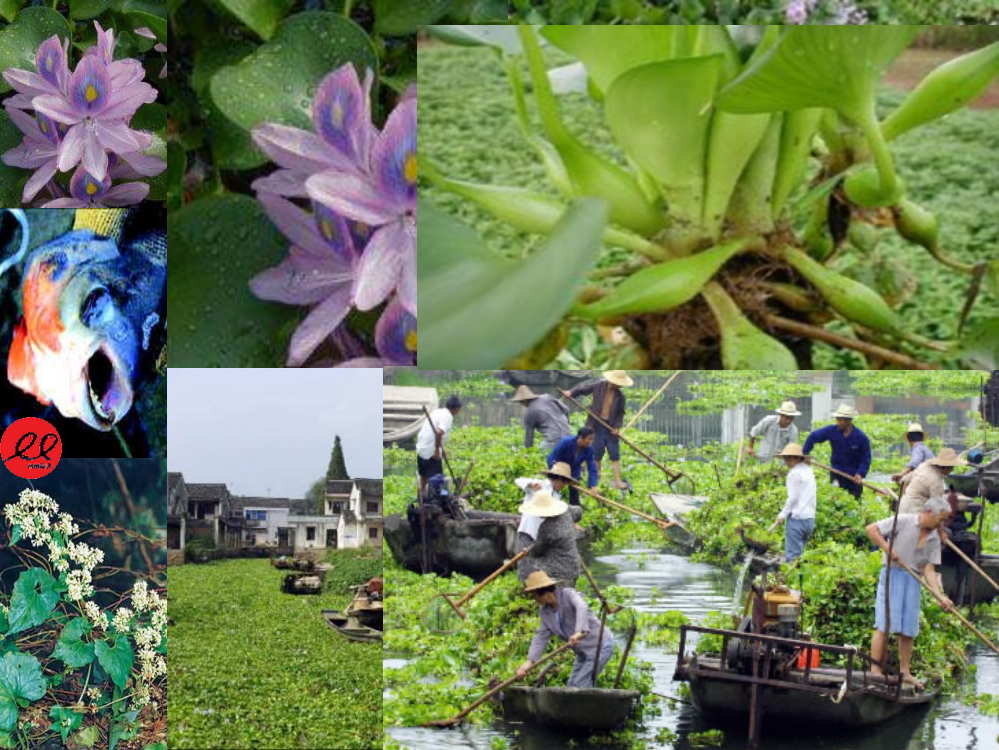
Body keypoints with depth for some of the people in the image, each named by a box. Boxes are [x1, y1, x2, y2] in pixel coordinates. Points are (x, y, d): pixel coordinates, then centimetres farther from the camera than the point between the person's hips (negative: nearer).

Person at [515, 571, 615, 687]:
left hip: (601, 646, -8)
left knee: (580, 684, -15)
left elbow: (582, 608, -38)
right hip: (584, 651, 8)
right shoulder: (545, 612, 2)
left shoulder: (568, 594, -19)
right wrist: (529, 662, -20)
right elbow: (541, 636, -5)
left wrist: (579, 632, -56)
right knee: (572, 686, 6)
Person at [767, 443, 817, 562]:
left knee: (792, 555, -6)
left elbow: (793, 497, -13)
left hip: (797, 517, -8)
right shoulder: (809, 470, 15)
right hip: (810, 518, 8)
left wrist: (783, 514, -2)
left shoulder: (794, 473, -9)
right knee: (799, 553, 13)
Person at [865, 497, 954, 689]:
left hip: (913, 581, 6)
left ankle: (904, 671, 16)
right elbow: (871, 529, -7)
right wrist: (887, 549, -16)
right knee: (884, 625, -9)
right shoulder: (903, 521, -6)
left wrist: (940, 596, -7)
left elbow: (929, 570, 4)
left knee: (908, 629, 7)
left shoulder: (934, 538, 10)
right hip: (892, 573, -6)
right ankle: (875, 670, -8)